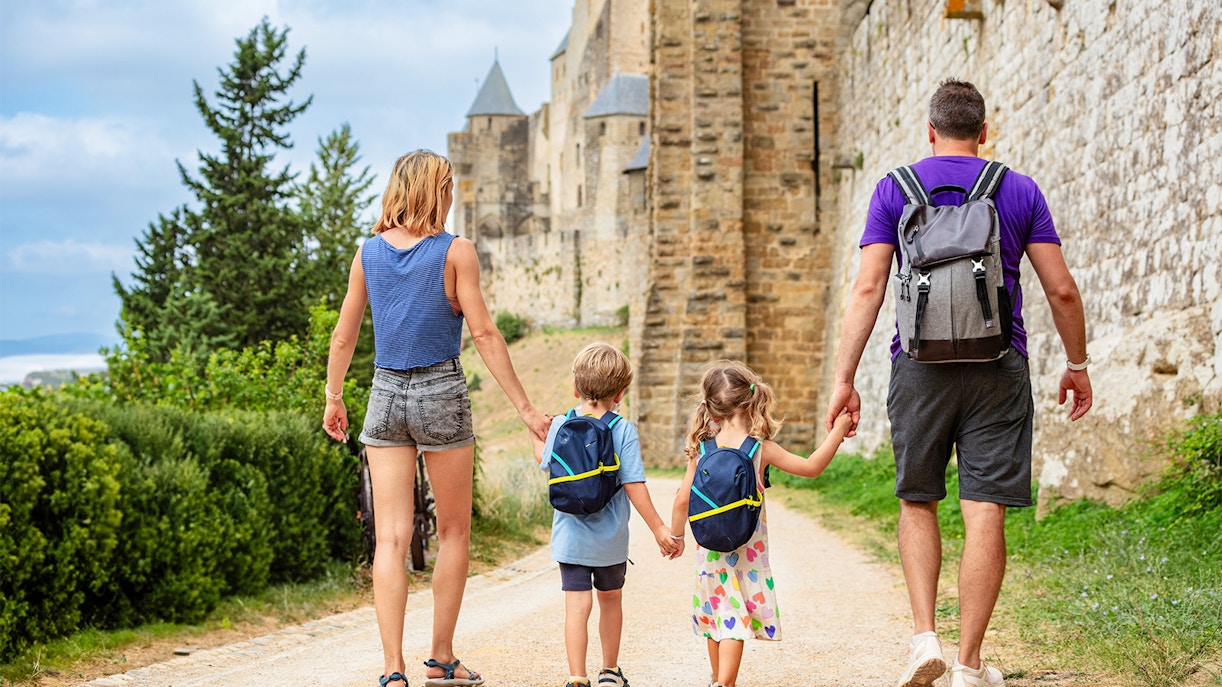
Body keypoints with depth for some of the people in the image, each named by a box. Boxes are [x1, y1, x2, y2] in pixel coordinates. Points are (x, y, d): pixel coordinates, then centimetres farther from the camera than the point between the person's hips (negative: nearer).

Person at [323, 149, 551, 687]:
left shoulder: (368, 251, 4)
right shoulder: (455, 251, -7)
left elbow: (344, 335, 8)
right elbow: (484, 334, -9)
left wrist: (333, 398, 22)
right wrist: (525, 408, -5)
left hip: (386, 395, 3)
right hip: (441, 392, -3)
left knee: (391, 538, 1)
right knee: (453, 533, 12)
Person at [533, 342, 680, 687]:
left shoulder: (560, 425, -4)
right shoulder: (624, 431, -11)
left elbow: (545, 461, 13)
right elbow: (633, 485, -14)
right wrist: (659, 528, -9)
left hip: (570, 537, 0)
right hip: (611, 539, 0)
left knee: (577, 605, -2)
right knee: (611, 599, 19)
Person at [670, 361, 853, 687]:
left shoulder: (702, 450, -2)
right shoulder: (762, 449, -10)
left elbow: (683, 499, 0)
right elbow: (811, 467, -3)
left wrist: (676, 536, 15)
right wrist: (837, 431, 6)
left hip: (709, 549, 4)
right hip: (747, 551, -4)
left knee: (717, 617, 17)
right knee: (735, 623, -1)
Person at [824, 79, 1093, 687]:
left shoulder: (894, 189, 4)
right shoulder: (1021, 191, 5)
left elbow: (867, 287, -3)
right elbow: (1062, 289, 3)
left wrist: (844, 379, -2)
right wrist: (1077, 366, 16)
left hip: (920, 364, 1)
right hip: (998, 367, 0)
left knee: (917, 502, 16)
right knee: (985, 513, 0)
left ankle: (925, 636, 2)